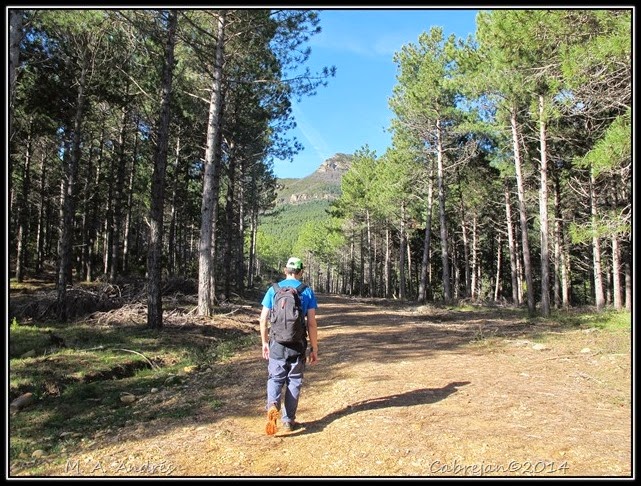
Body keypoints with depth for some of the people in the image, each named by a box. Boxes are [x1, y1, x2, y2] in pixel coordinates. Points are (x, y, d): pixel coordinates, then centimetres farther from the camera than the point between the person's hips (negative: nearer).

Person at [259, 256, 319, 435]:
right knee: (294, 381, 12)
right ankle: (288, 421, 17)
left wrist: (264, 343, 11)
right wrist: (314, 349, 2)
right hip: (298, 345, 0)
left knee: (275, 378, 10)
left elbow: (263, 319, 0)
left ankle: (273, 406, -17)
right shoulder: (307, 291, -3)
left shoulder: (273, 289, 0)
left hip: (277, 344, 1)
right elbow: (312, 323, -6)